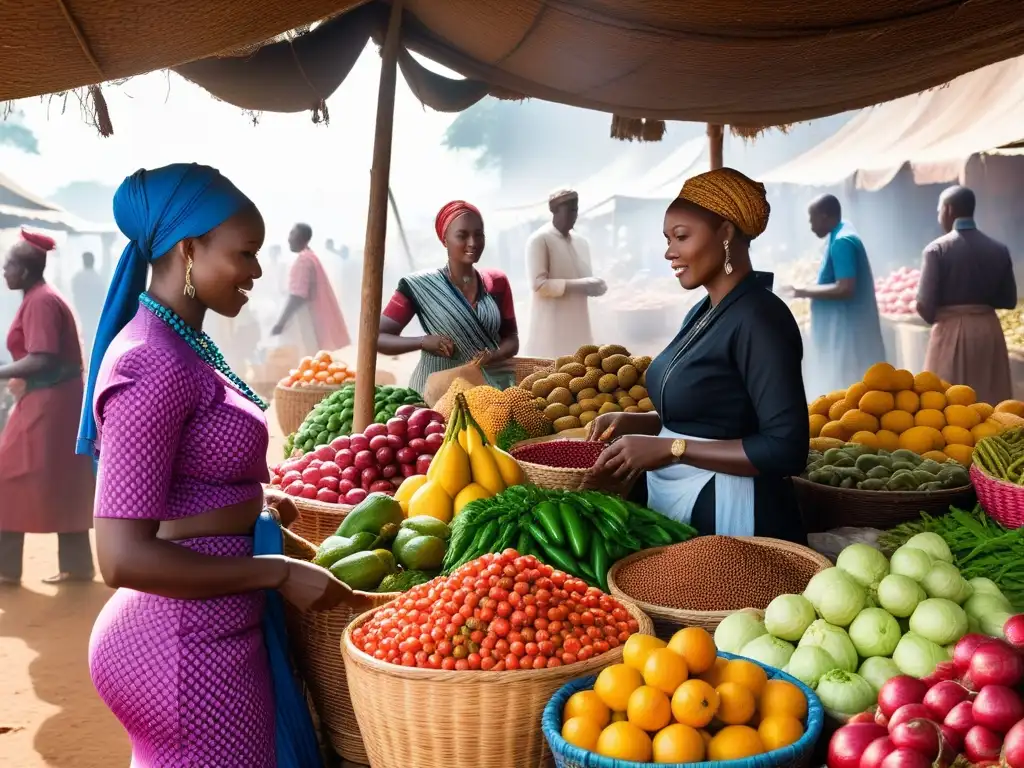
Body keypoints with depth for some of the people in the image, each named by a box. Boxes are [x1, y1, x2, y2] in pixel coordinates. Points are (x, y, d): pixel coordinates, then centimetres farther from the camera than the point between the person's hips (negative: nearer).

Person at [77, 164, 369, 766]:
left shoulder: (179, 347, 6)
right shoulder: (156, 366, -22)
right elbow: (123, 556, -25)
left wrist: (254, 507, 13)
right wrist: (279, 574, -20)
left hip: (201, 630, 10)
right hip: (189, 645, -9)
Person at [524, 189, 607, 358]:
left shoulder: (581, 241, 15)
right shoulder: (539, 240, -7)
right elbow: (538, 284, -15)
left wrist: (594, 285, -2)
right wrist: (578, 285, -22)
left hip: (579, 324, 7)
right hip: (552, 326, -7)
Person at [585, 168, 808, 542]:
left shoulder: (758, 317, -18)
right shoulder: (703, 312, 8)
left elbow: (786, 450, -24)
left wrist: (670, 448, -22)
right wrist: (634, 422, 2)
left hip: (730, 518, -8)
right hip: (673, 508, 9)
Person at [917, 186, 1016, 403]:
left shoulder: (937, 249, -9)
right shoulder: (999, 249, 3)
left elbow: (924, 305, -13)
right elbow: (1009, 300, 6)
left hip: (951, 333, -4)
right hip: (989, 331, 4)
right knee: (991, 403, 11)